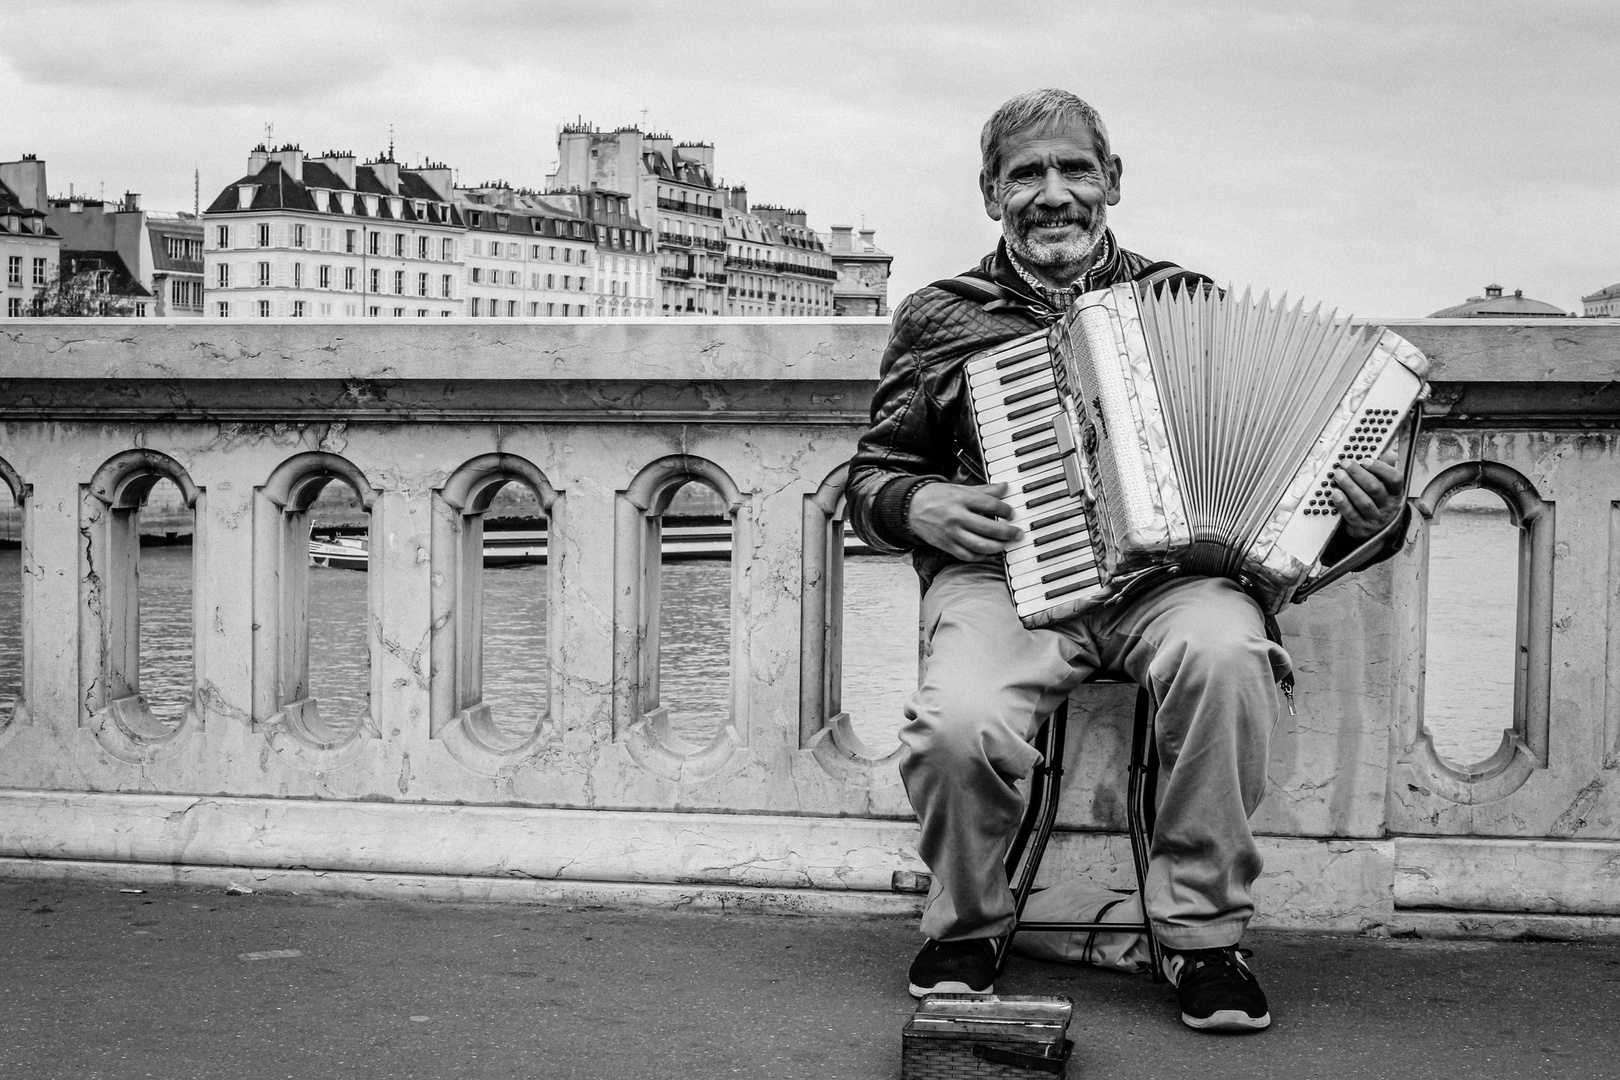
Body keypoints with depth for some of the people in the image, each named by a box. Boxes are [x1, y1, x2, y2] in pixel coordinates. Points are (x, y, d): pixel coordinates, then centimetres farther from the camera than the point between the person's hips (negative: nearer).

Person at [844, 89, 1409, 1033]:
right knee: (960, 726, -33)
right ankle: (966, 929, -1)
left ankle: (1204, 936, -16)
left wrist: (1362, 514, -4)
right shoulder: (941, 318, 15)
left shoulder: (1186, 300, 16)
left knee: (1223, 653, -35)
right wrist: (921, 507, -4)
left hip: (1168, 571, 1)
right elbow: (872, 477, 19)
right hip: (1006, 577, 0)